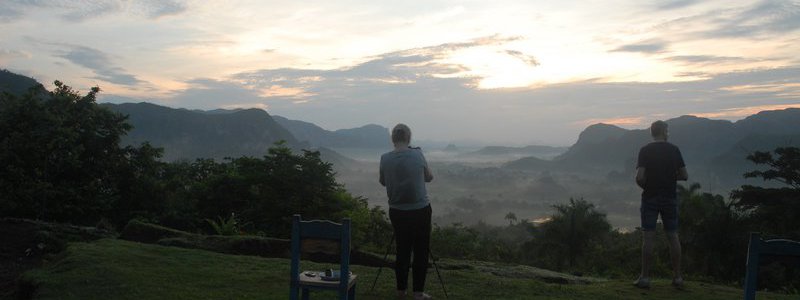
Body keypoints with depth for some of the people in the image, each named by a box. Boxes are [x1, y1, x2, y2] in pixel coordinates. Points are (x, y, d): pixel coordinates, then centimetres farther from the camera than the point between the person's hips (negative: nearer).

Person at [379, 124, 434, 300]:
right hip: (420, 210, -2)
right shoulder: (417, 155, -8)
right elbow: (429, 178, 8)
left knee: (402, 250, 13)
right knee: (421, 252, 7)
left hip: (397, 212, 2)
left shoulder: (385, 159, -5)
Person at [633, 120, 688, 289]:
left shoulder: (645, 151, -6)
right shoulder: (674, 150, 0)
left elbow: (639, 177, -14)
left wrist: (645, 186, 6)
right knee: (673, 236, 10)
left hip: (650, 198, -2)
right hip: (670, 198, 2)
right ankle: (677, 277, 14)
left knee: (648, 237, 0)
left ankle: (645, 277, 1)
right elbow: (684, 176, 2)